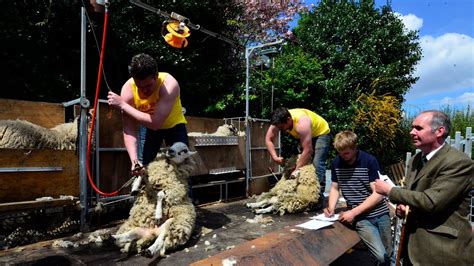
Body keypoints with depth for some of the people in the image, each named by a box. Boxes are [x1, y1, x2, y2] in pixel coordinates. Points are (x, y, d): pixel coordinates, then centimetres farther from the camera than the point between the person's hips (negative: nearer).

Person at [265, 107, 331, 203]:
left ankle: (319, 197, -16)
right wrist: (275, 157, -25)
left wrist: (297, 170, -32)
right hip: (305, 135, 7)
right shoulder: (279, 121, -21)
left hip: (321, 132, -6)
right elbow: (268, 139, -13)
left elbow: (308, 150, -38)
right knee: (300, 161, -4)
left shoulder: (301, 123, -40)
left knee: (317, 164, -21)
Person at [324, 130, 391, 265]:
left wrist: (353, 212, -21)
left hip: (380, 214, 0)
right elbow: (334, 188, 9)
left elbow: (378, 194, -15)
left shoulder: (370, 161, -13)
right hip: (361, 218, 0)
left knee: (389, 254, 13)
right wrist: (331, 208, -10)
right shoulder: (336, 163, -3)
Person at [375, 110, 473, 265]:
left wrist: (390, 190, -16)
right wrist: (401, 206, -7)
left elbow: (431, 202, -26)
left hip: (443, 250, -7)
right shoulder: (415, 160, 7)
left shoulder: (459, 163, -18)